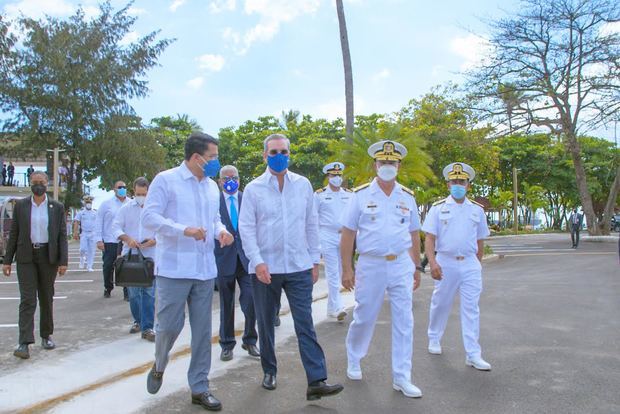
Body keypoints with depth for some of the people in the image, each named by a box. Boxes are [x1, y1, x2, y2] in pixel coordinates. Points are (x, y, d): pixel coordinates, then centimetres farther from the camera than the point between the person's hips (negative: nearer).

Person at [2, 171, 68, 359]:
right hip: (26, 257, 0)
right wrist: (7, 261, 2)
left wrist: (63, 261, -6)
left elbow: (62, 236, 2)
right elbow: (13, 234, 6)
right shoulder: (20, 206, 5)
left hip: (48, 257, 1)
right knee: (27, 300, -6)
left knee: (46, 299, 10)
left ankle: (46, 336, 24)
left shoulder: (57, 207, 3)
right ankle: (24, 343, -8)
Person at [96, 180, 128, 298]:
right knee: (108, 266, 7)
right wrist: (99, 240, -4)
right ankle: (108, 289, 25)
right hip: (110, 241, 0)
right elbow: (99, 222, 2)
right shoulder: (106, 204, 3)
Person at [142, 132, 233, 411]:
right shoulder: (166, 180, -5)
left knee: (202, 331, 7)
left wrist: (220, 231, -1)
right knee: (169, 325, -1)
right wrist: (184, 230, -23)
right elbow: (149, 217, -11)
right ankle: (159, 366, 31)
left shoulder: (212, 186, 14)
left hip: (205, 270, 6)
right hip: (174, 268, -5)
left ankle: (199, 388, 18)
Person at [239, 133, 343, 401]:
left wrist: (315, 260, 7)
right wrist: (258, 262, -15)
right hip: (266, 268, 0)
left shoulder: (303, 185, 5)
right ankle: (269, 372, 30)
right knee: (266, 324, 12)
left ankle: (316, 381, -3)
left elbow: (311, 224, 9)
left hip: (299, 267, 1)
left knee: (305, 324, -3)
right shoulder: (253, 189, -1)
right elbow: (246, 229, -4)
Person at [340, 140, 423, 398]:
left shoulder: (407, 197, 7)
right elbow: (348, 234, -2)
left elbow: (414, 234, 14)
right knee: (364, 318, 8)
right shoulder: (361, 195, -2)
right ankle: (353, 359, 35)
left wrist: (416, 267, 12)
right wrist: (347, 269, -6)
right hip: (371, 265, -2)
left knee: (404, 322, 2)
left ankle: (401, 377, 12)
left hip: (402, 266, 3)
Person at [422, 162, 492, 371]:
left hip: (470, 264, 2)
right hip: (445, 263, -1)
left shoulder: (477, 210, 7)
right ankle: (434, 339, 33)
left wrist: (477, 264, 16)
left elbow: (480, 241, 15)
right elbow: (429, 238, -7)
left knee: (471, 308, 0)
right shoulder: (438, 208, -1)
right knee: (440, 304, 11)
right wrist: (433, 263, -19)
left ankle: (473, 355, 2)